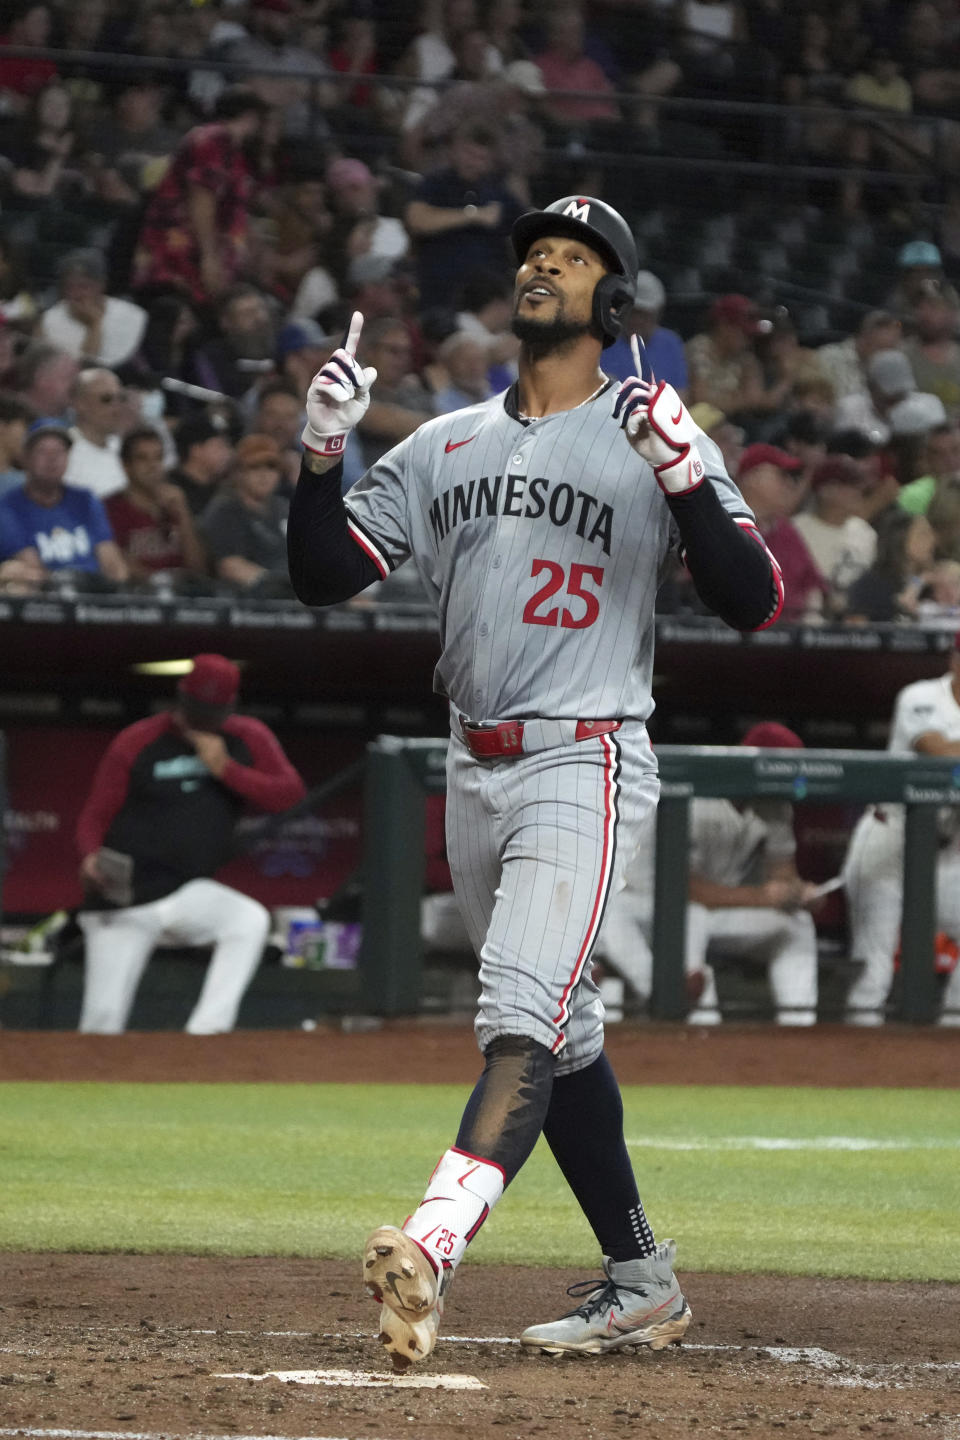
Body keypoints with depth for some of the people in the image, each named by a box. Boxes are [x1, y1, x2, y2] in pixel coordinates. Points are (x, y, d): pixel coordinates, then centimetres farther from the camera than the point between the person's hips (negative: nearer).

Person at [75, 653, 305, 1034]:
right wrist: (91, 856, -24)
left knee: (249, 920, -26)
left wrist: (226, 769, -20)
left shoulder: (248, 739, 2)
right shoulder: (135, 743, -6)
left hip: (187, 893, 2)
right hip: (124, 899, -2)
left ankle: (204, 1038, -30)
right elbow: (94, 816, -2)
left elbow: (290, 792, -9)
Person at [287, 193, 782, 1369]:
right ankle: (640, 1282, 22)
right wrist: (322, 449, -6)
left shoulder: (651, 440, -1)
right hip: (475, 775, 7)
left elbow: (753, 602, -9)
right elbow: (323, 575, 9)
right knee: (562, 1041, 13)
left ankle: (430, 1251, -40)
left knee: (521, 1018, -22)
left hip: (585, 766, -7)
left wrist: (685, 478, -24)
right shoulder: (442, 448, 14)